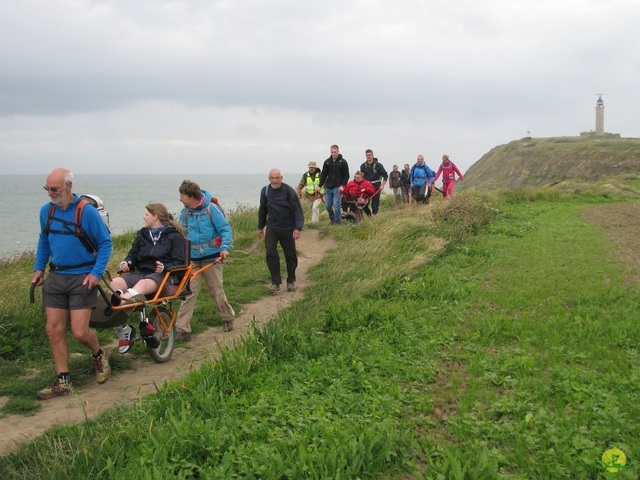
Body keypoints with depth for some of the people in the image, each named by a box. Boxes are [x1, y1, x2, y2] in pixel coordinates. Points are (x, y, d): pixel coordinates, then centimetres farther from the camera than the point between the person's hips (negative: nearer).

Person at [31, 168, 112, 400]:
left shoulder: (87, 211, -12)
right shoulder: (46, 211, 4)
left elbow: (105, 243, -7)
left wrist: (96, 273, -15)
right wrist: (38, 268, 8)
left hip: (81, 278, -5)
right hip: (55, 276, 5)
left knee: (80, 332, -7)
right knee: (54, 330, 2)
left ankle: (99, 355, 26)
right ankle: (62, 381, 14)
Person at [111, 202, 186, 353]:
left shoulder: (174, 236, 8)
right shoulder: (142, 234, 26)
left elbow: (179, 262, -2)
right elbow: (133, 254, 20)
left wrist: (165, 267, -21)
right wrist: (126, 262, -4)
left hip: (164, 275, -5)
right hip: (141, 272, 5)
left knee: (143, 284, -41)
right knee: (114, 284, -27)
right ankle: (122, 329, -34)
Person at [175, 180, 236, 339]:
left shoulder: (211, 208, -11)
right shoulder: (185, 212, 4)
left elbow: (225, 229, -11)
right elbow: (182, 234, 14)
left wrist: (225, 247, -24)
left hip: (211, 258, -4)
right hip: (192, 259, 4)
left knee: (217, 291, 7)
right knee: (188, 293, -2)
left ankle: (228, 318, 30)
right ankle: (182, 329, 0)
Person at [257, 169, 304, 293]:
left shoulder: (288, 191, -12)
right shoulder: (265, 191, 1)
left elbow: (297, 210, -13)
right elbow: (262, 210, 14)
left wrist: (298, 228, -21)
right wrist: (260, 227, 18)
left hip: (287, 228, -2)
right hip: (271, 228, 3)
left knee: (290, 255, 8)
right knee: (271, 253, -10)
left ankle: (291, 281, 25)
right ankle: (275, 282, 0)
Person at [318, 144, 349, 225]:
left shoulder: (343, 162, -2)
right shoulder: (327, 162, 7)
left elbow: (346, 176, 0)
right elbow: (323, 175, 11)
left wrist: (342, 185, -13)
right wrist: (320, 186, 4)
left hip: (337, 187, -4)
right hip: (328, 187, 4)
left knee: (336, 204, -12)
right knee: (327, 205, 5)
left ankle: (338, 221, 4)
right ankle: (332, 218, 28)